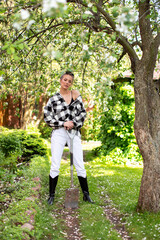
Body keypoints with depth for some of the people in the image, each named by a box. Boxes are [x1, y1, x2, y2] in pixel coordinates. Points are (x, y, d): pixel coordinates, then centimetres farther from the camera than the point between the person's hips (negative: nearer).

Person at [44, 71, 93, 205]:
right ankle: (51, 195, 12)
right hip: (59, 133, -1)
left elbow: (83, 113, 5)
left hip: (74, 133, 1)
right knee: (55, 166, -1)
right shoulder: (53, 99, 4)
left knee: (80, 166, 3)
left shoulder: (76, 94, 8)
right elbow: (47, 118, 0)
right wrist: (63, 123, -9)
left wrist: (73, 123, -10)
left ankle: (86, 194, 14)